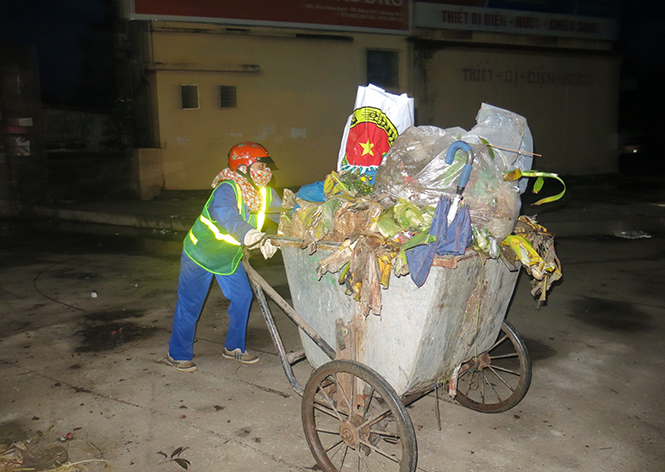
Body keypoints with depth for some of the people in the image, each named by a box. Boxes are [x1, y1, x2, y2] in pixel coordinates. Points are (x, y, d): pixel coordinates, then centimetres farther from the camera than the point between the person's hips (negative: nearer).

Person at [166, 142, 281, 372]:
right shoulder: (227, 189, -34)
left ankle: (234, 347, 25)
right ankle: (178, 354, 23)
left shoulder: (265, 193, -11)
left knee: (242, 297, 5)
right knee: (190, 304, 4)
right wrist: (248, 233, -73)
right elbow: (225, 213, -54)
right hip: (201, 252, -6)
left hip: (230, 256, 7)